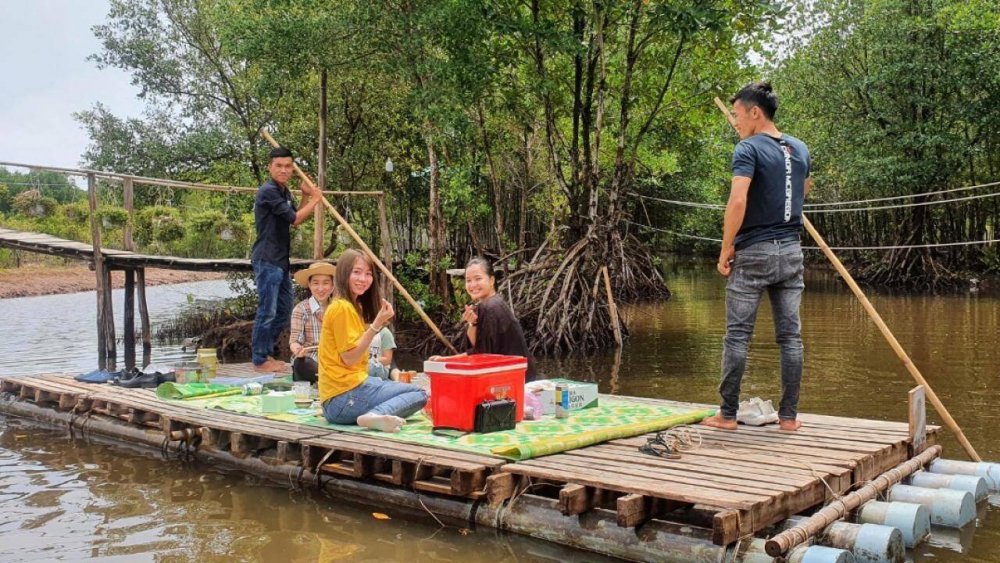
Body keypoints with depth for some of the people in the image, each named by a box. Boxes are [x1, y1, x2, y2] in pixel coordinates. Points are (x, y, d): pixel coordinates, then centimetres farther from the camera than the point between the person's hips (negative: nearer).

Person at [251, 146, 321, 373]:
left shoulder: (284, 191, 15)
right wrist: (315, 199, -4)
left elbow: (296, 220, 21)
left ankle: (267, 353, 26)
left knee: (284, 311, 15)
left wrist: (306, 197, 8)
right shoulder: (268, 191, -15)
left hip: (281, 261, 10)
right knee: (267, 311, -5)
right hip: (267, 261, -10)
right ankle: (260, 360, 4)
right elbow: (295, 219, -16)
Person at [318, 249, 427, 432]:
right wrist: (376, 325, -17)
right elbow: (349, 358, -15)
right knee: (419, 394, -3)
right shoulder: (342, 307, -12)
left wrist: (379, 323, 11)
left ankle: (373, 414, -7)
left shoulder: (354, 307, 17)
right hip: (346, 394, -9)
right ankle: (376, 415, -28)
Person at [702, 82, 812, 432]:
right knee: (790, 335, 8)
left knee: (738, 335, 1)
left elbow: (737, 201, -23)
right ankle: (789, 416, 13)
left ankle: (728, 415, 6)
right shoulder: (800, 149, 11)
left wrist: (726, 248, -15)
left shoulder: (749, 149, -11)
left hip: (753, 253, -6)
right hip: (791, 252, 6)